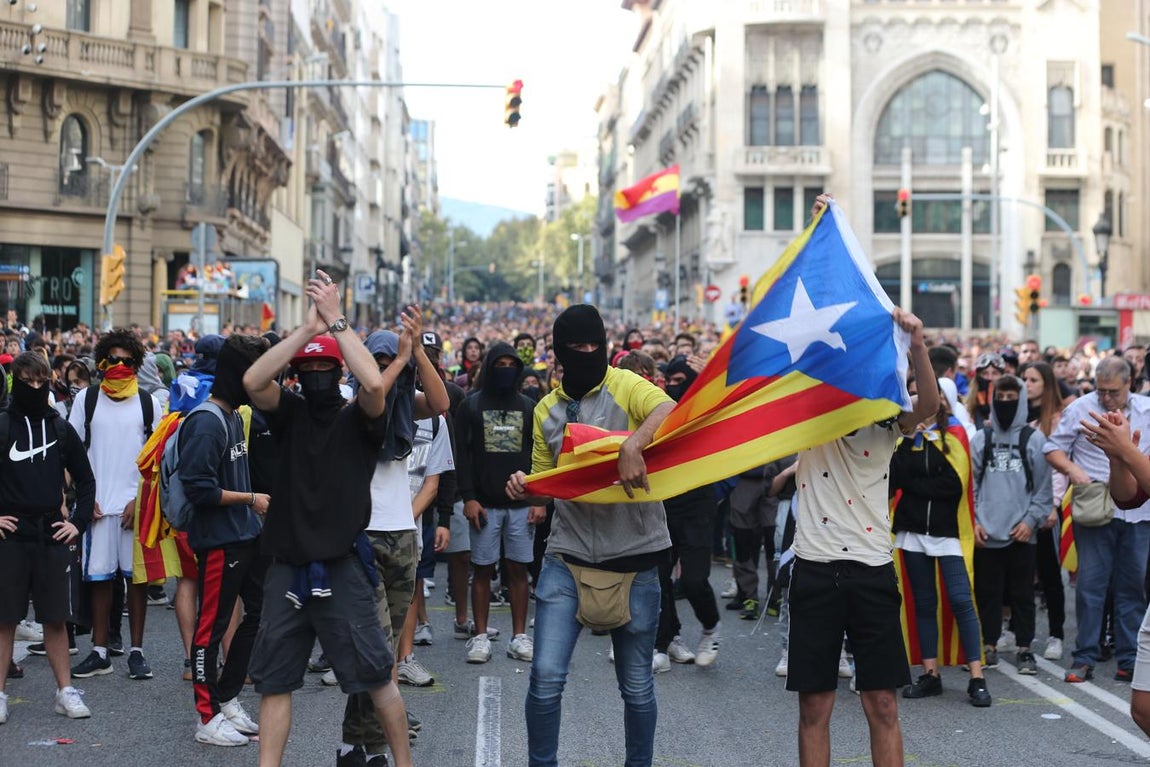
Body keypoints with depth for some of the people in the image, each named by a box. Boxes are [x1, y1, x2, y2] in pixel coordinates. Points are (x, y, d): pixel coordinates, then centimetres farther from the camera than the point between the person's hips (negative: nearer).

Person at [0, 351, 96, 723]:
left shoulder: (62, 429, 8)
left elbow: (85, 480, 16)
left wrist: (78, 522, 7)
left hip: (52, 537, 2)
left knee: (56, 619, 7)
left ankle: (65, 691, 14)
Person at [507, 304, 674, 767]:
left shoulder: (625, 387, -5)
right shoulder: (547, 410, 10)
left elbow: (669, 412, -26)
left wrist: (633, 445, -43)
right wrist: (525, 489, -4)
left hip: (633, 557, -3)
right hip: (568, 557, 3)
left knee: (637, 685, 8)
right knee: (546, 676, -7)